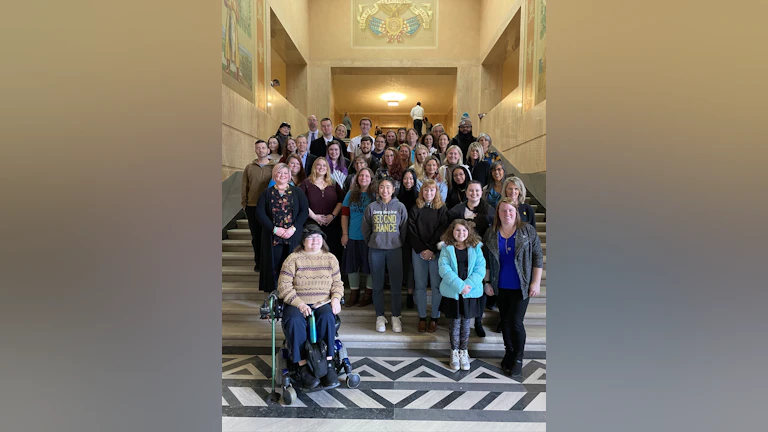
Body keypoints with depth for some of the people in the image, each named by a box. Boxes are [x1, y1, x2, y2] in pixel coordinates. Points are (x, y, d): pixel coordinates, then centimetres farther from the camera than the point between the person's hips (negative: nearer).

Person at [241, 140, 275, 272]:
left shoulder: (274, 167, 3)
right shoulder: (249, 168, 8)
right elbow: (244, 187, 8)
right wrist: (244, 203, 2)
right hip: (252, 207, 2)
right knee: (256, 236, 8)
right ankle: (258, 262, 20)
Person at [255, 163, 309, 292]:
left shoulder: (297, 192, 8)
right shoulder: (267, 193, 8)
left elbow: (304, 211, 0)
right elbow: (260, 213, 0)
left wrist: (293, 228, -13)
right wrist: (274, 229, -11)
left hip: (293, 236, 0)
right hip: (273, 237, 0)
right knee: (274, 265, 0)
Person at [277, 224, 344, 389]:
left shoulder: (330, 258, 13)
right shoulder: (293, 259, 2)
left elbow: (337, 283, 14)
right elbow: (284, 286, -5)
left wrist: (335, 298, -8)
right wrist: (299, 303, -18)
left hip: (323, 303, 2)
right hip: (297, 303, -1)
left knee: (327, 318, -33)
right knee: (294, 322, -34)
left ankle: (328, 363, -26)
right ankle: (303, 366, -25)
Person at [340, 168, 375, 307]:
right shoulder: (351, 194, 8)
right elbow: (344, 215, 8)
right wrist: (345, 234, 2)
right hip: (353, 236, 3)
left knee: (370, 265, 5)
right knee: (352, 264, 9)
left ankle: (369, 293, 20)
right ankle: (354, 292, 24)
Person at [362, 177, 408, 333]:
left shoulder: (400, 207, -1)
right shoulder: (372, 207, 1)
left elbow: (404, 229, 5)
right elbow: (365, 229, 9)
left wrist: (398, 243, 9)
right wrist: (372, 242, 11)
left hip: (395, 250, 0)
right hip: (375, 250, 1)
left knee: (396, 285, 3)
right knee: (378, 285, 8)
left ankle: (396, 317, 17)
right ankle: (380, 316, 20)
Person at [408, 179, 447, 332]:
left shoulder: (442, 209, 4)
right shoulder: (414, 210, 7)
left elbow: (442, 231, -3)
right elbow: (411, 232, 1)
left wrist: (432, 250, -12)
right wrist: (421, 250, -9)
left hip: (436, 252, -1)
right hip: (418, 252, 1)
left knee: (436, 285, -1)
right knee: (420, 285, 4)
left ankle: (434, 318, 9)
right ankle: (422, 318, 13)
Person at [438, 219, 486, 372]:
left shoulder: (476, 248, 1)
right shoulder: (447, 249, -2)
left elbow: (480, 270, -5)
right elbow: (444, 270, -12)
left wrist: (468, 284, -20)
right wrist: (460, 285, -22)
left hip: (471, 293, 1)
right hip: (452, 293, -1)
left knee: (466, 323, 11)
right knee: (454, 323, 7)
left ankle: (463, 352, 27)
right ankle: (454, 352, 24)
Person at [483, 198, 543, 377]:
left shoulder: (527, 231, -4)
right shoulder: (491, 234, 3)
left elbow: (538, 257, -3)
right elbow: (486, 261, 8)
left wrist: (536, 282, -7)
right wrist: (487, 282, 5)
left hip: (521, 287, -3)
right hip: (500, 287, 3)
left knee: (516, 322, -6)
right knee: (505, 321, 13)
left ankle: (518, 359, 12)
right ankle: (509, 353, 30)